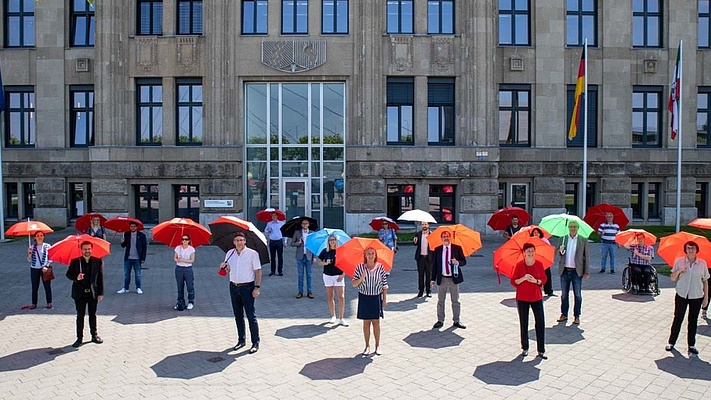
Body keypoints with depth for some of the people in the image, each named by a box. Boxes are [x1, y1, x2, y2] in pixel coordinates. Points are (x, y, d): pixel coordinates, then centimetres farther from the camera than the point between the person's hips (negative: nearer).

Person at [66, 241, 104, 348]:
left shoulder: (98, 261, -2)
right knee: (80, 316, 6)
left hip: (93, 293, 0)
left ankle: (94, 335, 24)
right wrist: (76, 277, -19)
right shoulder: (75, 261, -1)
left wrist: (100, 293, -3)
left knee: (93, 315, 12)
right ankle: (79, 338, 15)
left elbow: (100, 278, 0)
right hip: (80, 293, 0)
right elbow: (68, 274, 4)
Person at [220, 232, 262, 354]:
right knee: (238, 316, 12)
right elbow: (227, 270, 15)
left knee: (251, 316, -4)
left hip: (247, 287, -5)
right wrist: (223, 266, -8)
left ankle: (255, 343, 5)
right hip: (234, 287, 5)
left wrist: (257, 287, -14)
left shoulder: (252, 253, -7)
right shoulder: (230, 253, 7)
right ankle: (241, 340, 24)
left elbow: (258, 271, -7)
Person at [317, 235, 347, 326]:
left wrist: (342, 275, -11)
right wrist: (325, 263, -14)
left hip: (338, 276, -2)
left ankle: (341, 318, -1)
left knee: (341, 297, -8)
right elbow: (319, 262, 7)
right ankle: (333, 316, 24)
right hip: (327, 275, 2)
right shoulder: (325, 251, 2)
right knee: (330, 297, 8)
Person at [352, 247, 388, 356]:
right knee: (366, 322, 7)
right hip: (364, 298, 0)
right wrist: (361, 278, -23)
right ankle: (367, 346, 18)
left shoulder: (380, 267, -3)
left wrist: (385, 299, 1)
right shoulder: (360, 267, -5)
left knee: (376, 322, 6)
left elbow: (384, 284, 2)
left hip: (376, 298, 0)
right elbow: (354, 284, -4)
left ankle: (377, 346, 18)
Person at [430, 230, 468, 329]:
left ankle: (456, 321, 20)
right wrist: (433, 279, 1)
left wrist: (458, 262, -21)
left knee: (455, 301, 8)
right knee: (440, 301, 8)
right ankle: (440, 321, 19)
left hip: (454, 279, -1)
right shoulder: (437, 249, 2)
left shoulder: (457, 248, -1)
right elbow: (434, 265, 4)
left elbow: (464, 261, 2)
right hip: (442, 279, 1)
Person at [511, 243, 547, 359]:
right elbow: (513, 282, -6)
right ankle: (525, 348, 21)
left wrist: (536, 281, -15)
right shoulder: (519, 265, -7)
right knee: (524, 324, 8)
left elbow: (544, 279, 4)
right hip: (522, 298, -1)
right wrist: (523, 278, -22)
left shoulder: (539, 264, -2)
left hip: (536, 298, 1)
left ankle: (541, 350, 7)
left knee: (540, 323, -2)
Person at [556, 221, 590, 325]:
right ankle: (564, 314, 21)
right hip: (564, 270, 2)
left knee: (577, 295, 4)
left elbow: (586, 257, 1)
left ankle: (577, 316, 14)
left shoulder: (583, 240, 0)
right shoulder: (563, 238, 5)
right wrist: (560, 251, -16)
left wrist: (587, 272, -3)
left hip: (577, 271, -2)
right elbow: (558, 253, 8)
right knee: (564, 294, 10)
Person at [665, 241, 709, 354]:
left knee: (693, 321, 9)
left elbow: (705, 281, 4)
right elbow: (672, 278, -1)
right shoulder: (679, 261, -2)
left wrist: (706, 297, 2)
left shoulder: (702, 263, -1)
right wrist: (678, 271, -20)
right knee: (677, 319, 4)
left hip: (696, 297, 1)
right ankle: (671, 342, 15)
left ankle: (691, 345, 20)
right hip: (681, 295, 0)